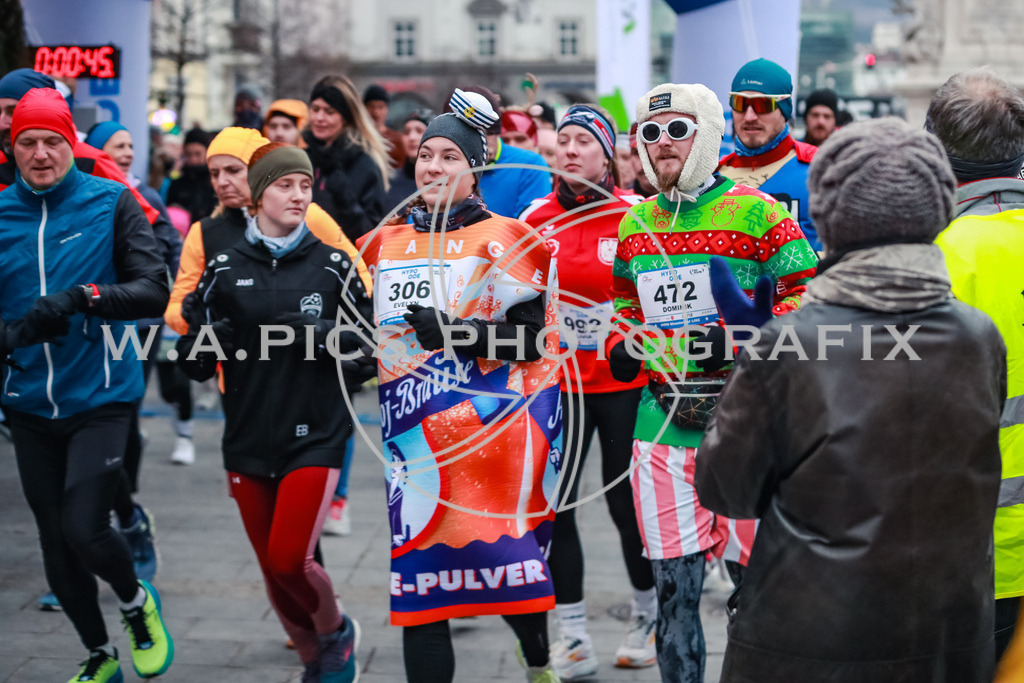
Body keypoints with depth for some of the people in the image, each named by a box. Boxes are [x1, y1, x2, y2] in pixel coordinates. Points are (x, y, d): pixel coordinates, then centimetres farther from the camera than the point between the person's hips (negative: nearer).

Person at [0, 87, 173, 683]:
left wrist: (81, 297, -26)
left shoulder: (112, 202, -3)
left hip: (100, 396, -3)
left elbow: (153, 292, -11)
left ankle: (138, 602, 18)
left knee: (84, 528, -15)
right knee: (55, 543, 10)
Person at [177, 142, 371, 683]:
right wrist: (210, 342, -17)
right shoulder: (224, 269, 3)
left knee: (289, 560, -14)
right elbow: (192, 363, 5)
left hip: (315, 436, -3)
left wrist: (323, 334, -15)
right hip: (248, 440, 3)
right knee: (272, 569, 10)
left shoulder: (333, 266, 0)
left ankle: (337, 632, 17)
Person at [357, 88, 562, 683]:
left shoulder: (505, 240, -1)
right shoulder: (385, 244, 15)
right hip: (412, 433, 4)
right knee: (418, 577, 1)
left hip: (487, 429, -4)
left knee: (504, 559, 0)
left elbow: (529, 340, -9)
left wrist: (454, 332, -18)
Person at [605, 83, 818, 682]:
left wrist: (740, 341, -16)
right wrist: (623, 344, 8)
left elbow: (809, 291, -6)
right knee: (674, 589, 8)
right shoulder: (635, 224, 14)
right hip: (663, 424, 5)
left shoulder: (753, 212, -4)